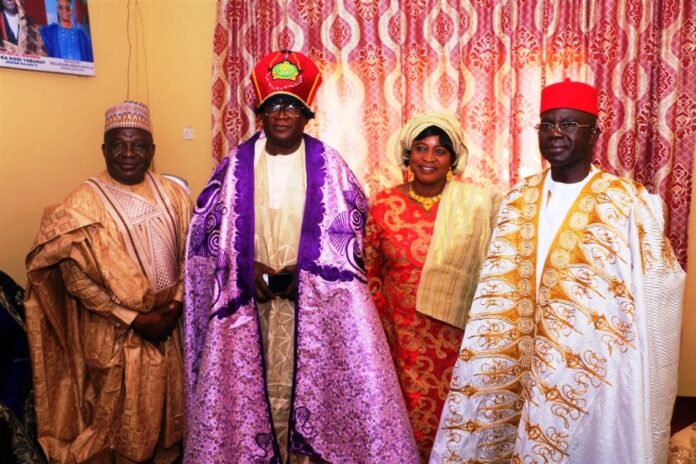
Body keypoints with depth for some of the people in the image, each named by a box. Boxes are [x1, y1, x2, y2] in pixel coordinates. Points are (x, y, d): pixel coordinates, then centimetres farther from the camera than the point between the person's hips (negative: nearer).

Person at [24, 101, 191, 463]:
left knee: (167, 409, 19)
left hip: (168, 327, 4)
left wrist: (177, 303, -9)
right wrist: (134, 318, -16)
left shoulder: (172, 194, 1)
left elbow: (189, 254, 5)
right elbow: (75, 278, -14)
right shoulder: (83, 204, -12)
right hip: (113, 336, -4)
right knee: (120, 417, 13)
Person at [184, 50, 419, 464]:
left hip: (315, 298, -1)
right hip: (250, 297, 2)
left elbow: (346, 229, -1)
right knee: (256, 384, 6)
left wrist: (306, 269, -13)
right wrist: (248, 267, -10)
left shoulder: (328, 164, 0)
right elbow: (212, 227, 4)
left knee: (313, 382, -1)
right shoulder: (238, 165, 4)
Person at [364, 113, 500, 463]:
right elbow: (371, 275, 6)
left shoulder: (476, 204, -5)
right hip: (403, 333, 1)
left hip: (457, 332, 0)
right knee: (411, 412, 10)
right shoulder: (385, 205, -1)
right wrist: (380, 329, 6)